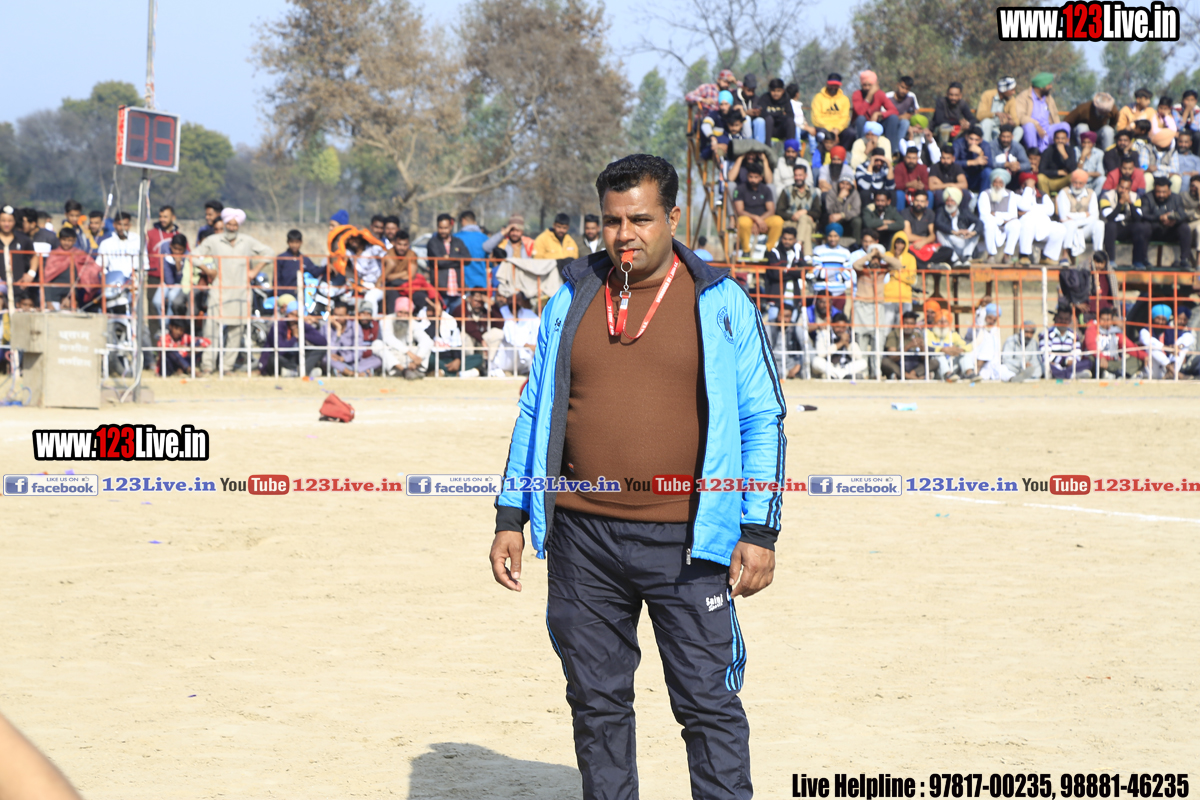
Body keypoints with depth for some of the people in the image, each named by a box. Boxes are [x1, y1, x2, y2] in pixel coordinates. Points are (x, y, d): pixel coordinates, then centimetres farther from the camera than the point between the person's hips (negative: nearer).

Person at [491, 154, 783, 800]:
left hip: (685, 543, -3)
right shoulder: (572, 302, 10)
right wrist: (511, 516, 10)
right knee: (596, 703, 8)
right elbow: (537, 410, 16)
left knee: (708, 702, -4)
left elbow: (762, 420, 1)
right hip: (584, 537, 3)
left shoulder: (721, 305, 1)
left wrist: (759, 530, -6)